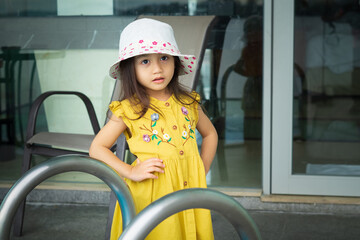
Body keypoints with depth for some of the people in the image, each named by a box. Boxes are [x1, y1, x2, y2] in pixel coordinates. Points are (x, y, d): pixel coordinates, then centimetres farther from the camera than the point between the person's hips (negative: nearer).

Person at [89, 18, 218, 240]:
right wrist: (130, 172, -14)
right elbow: (97, 148, -4)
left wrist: (202, 170, 9)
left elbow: (210, 134, 21)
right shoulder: (128, 110, -6)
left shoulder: (188, 103, 5)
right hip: (149, 195, -3)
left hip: (189, 190, 4)